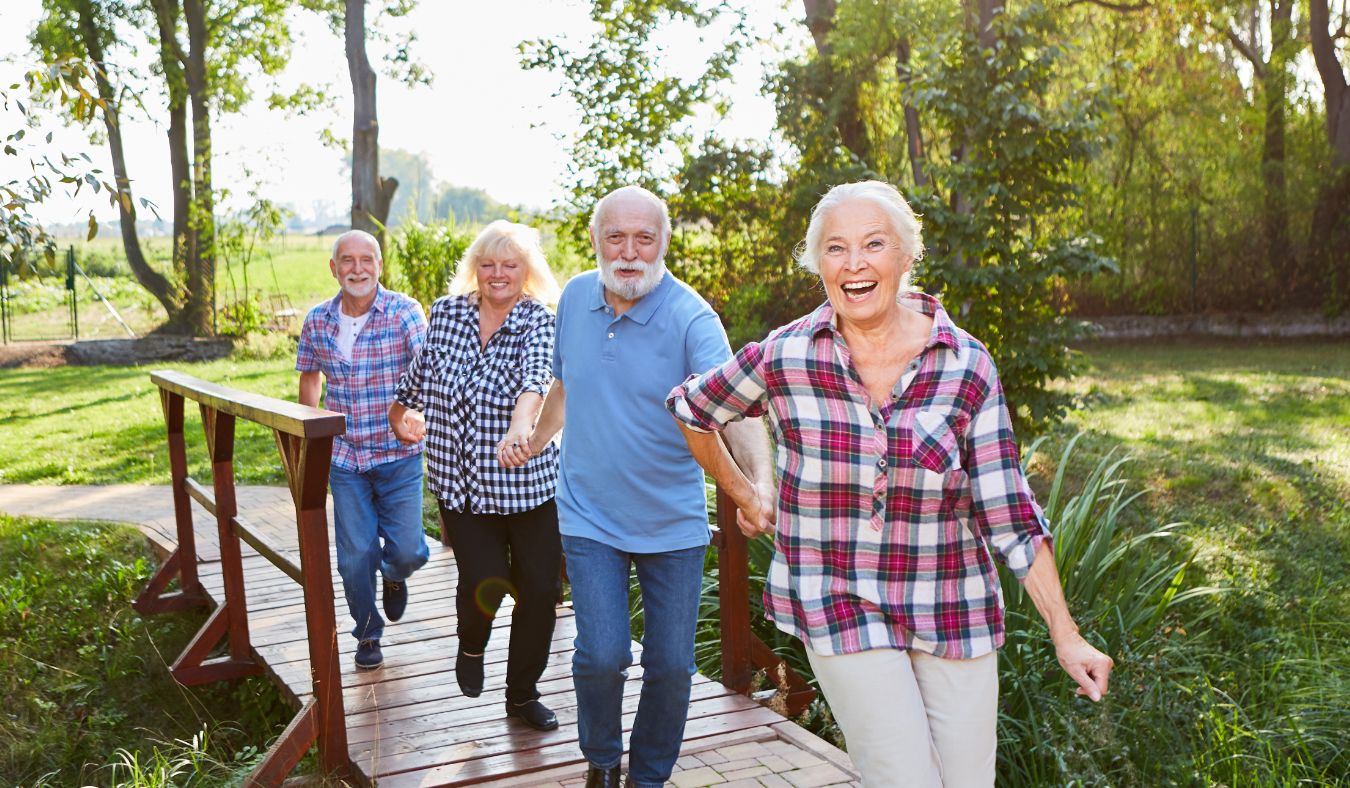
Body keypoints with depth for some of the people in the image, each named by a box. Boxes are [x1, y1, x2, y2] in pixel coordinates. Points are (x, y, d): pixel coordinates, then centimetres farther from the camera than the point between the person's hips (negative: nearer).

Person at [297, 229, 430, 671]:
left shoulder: (403, 312, -11)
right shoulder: (317, 321, 1)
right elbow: (309, 376, 17)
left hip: (399, 455, -2)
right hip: (344, 458, 2)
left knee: (407, 549, -1)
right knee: (355, 555, 5)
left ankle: (394, 576, 37)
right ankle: (367, 635, 27)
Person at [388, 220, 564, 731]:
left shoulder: (540, 321, -8)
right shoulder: (446, 313, 3)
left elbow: (537, 376, -30)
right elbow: (420, 372, 23)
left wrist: (522, 423, -47)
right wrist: (402, 411, 24)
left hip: (529, 483, -1)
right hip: (461, 483, 1)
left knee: (539, 588, 3)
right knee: (484, 582, -11)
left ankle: (523, 693, 27)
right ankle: (471, 644, 26)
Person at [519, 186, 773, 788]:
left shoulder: (690, 319, -17)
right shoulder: (575, 297, -1)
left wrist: (761, 481, -49)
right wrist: (536, 440, 31)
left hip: (673, 523, -2)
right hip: (589, 517, 2)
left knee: (671, 665, 6)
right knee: (602, 655, -7)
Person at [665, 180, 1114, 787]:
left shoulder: (967, 367, -5)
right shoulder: (783, 358, -7)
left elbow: (1008, 515, -3)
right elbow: (688, 409, 12)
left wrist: (1066, 636, -5)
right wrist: (742, 496, 14)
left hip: (955, 614, 2)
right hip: (840, 610, -1)